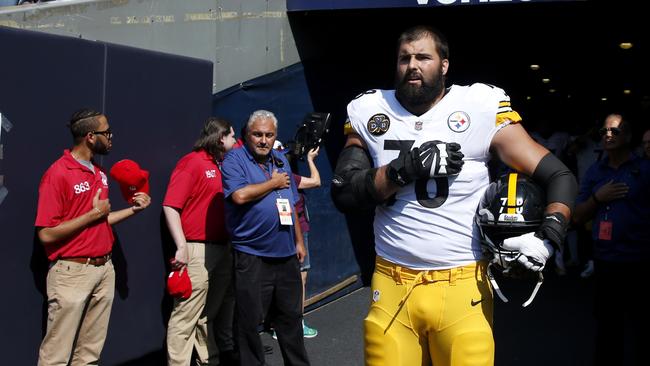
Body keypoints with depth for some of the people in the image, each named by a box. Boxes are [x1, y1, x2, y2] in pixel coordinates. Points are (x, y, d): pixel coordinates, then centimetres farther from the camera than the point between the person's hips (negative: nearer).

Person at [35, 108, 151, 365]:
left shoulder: (100, 173, 12)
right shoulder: (58, 174, -13)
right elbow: (47, 234, -17)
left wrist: (133, 209, 10)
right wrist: (94, 213, -14)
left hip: (104, 269, 8)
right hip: (72, 273, -8)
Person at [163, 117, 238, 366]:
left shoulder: (222, 166, 16)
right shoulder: (191, 162, -7)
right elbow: (170, 206, -15)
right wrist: (182, 247, -21)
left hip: (222, 249, 9)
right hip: (198, 250, -8)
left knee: (210, 311, 17)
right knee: (187, 313, -7)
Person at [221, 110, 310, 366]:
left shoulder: (281, 160, 14)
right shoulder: (234, 159, -6)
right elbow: (240, 195, -24)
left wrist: (299, 241, 17)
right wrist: (274, 183, -10)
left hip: (286, 255, 6)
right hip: (252, 257, -6)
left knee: (291, 316, 17)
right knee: (249, 321, 3)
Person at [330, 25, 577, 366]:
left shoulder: (480, 109, -2)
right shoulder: (370, 113, 5)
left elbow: (560, 177, 0)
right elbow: (343, 194, -1)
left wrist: (547, 237, -17)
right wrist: (406, 168, -14)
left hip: (462, 286, -2)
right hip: (391, 285, 2)